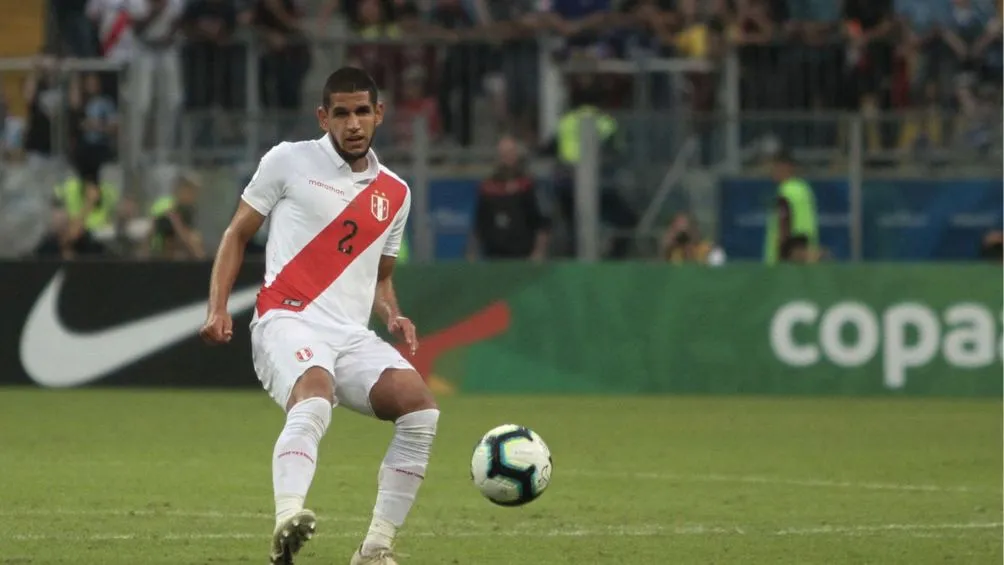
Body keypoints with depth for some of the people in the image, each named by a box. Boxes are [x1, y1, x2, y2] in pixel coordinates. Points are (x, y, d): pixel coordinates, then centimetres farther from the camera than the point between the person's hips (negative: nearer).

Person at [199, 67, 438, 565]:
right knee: (315, 397, -37)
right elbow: (237, 233, 11)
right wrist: (217, 310, -3)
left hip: (352, 335, 5)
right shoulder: (289, 161, 6)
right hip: (288, 321, -5)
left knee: (420, 406, -18)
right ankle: (287, 521, -57)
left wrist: (393, 317, 8)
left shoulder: (395, 194, 19)